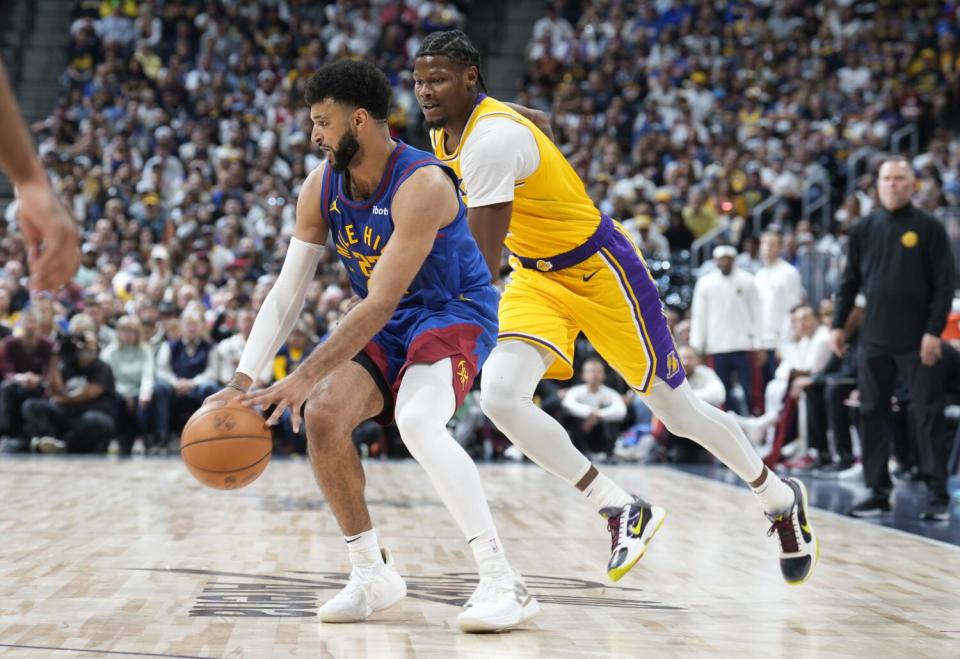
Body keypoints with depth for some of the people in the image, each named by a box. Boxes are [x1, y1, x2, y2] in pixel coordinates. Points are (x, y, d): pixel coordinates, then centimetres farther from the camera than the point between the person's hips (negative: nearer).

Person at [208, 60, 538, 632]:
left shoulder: (422, 185, -28)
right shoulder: (322, 187, -5)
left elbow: (379, 304, -32)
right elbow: (287, 294, -3)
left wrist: (305, 377, -35)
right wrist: (243, 380, -13)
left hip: (454, 314, -7)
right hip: (386, 327, 7)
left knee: (418, 422, -33)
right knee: (322, 415, -16)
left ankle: (504, 584, -30)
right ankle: (374, 573, 0)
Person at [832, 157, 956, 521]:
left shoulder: (929, 227, -3)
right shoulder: (864, 229, 8)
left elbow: (944, 283, -6)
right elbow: (850, 281, 12)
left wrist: (934, 330, -13)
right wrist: (838, 324, 5)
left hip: (917, 341, -4)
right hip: (874, 340, 4)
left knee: (928, 416, -1)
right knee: (872, 415, 6)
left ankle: (937, 495, 4)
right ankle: (878, 490, 14)